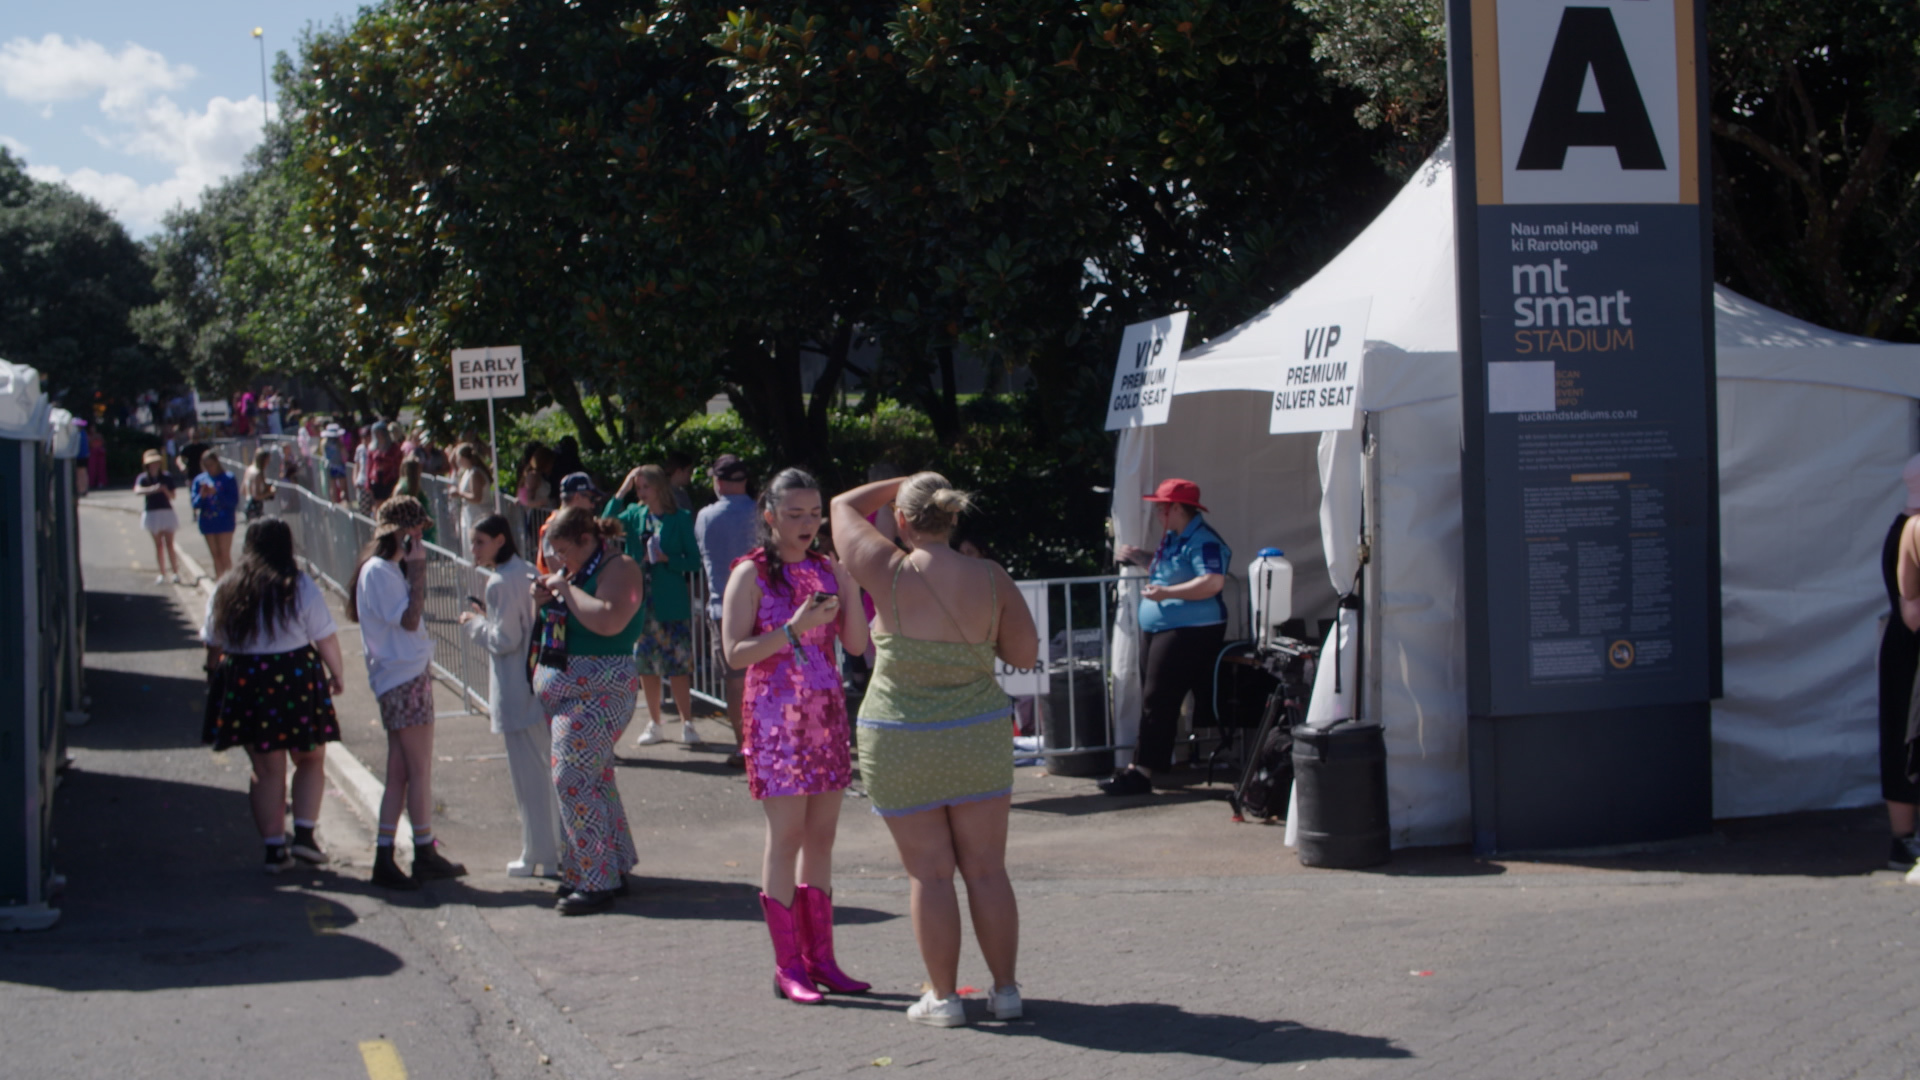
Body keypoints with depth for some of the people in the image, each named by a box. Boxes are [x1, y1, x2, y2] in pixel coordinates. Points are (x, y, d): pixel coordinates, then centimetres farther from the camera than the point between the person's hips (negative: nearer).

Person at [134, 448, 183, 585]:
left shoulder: (167, 477, -1)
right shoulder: (143, 478, -3)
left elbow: (172, 496, 1)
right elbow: (137, 491, -23)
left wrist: (165, 490, -20)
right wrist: (152, 489, -37)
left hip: (166, 512, -1)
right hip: (151, 513, 1)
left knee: (169, 544, -4)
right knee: (158, 545, 6)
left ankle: (176, 573, -2)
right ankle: (162, 574, 10)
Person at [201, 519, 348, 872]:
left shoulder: (225, 591, 2)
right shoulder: (300, 587, -7)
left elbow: (213, 644, 6)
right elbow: (326, 638, -6)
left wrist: (217, 681, 18)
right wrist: (337, 674, 7)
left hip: (244, 684, 3)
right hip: (296, 680, -3)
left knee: (267, 770, 10)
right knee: (311, 761, 14)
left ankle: (274, 848, 10)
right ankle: (304, 833, 2)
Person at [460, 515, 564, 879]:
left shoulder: (500, 583, -17)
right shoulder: (528, 573, 11)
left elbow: (504, 640, -19)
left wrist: (474, 623, -3)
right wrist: (488, 617, 12)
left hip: (517, 693, -9)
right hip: (541, 682, 9)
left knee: (529, 774, -1)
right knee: (549, 768, 15)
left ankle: (538, 856, 6)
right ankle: (560, 848, 21)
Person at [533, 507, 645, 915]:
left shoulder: (618, 568, -11)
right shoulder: (572, 571, 16)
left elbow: (609, 621, -28)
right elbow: (564, 621, 27)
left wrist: (567, 588, -18)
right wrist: (545, 599, 6)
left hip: (597, 693, -9)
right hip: (562, 690, 9)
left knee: (574, 780, -13)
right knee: (593, 778, 12)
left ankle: (596, 884, -8)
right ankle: (613, 870, 20)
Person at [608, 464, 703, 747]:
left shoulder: (680, 519, -5)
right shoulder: (634, 515, 6)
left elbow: (693, 561, -4)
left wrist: (666, 559, -19)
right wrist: (622, 492, -12)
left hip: (672, 603, -4)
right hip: (640, 601, 4)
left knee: (678, 665, -4)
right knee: (645, 665, 10)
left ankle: (687, 723, 4)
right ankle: (654, 724, 19)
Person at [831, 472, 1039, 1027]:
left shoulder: (890, 574, -13)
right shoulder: (991, 580, -7)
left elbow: (844, 506, 3)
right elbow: (1025, 652, 1)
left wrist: (904, 483, 13)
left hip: (902, 746, -2)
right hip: (978, 739, 2)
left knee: (931, 873, 5)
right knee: (986, 870, 10)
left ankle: (942, 997, 10)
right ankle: (1005, 989, 17)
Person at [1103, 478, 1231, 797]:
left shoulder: (1202, 541, -16)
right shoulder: (1173, 537, 15)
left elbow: (1213, 582, -28)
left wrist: (1166, 593, -32)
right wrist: (1139, 557, 14)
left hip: (1188, 634, -10)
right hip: (1158, 629, 10)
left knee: (1157, 701, -11)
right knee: (1154, 700, 13)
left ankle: (1142, 773, -11)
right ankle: (1143, 764, 19)